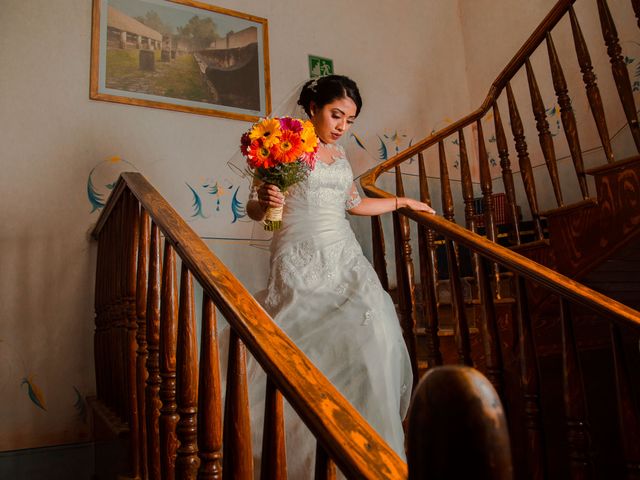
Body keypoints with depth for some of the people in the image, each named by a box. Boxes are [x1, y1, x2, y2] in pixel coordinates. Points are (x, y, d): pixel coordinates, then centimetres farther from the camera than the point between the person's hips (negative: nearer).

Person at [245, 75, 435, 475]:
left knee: (374, 341, -10)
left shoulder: (339, 153, 17)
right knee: (308, 352, -11)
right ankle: (303, 457, 7)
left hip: (345, 259, 5)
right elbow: (254, 209, 0)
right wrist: (265, 201, -23)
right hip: (301, 262, -5)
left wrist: (402, 202, 32)